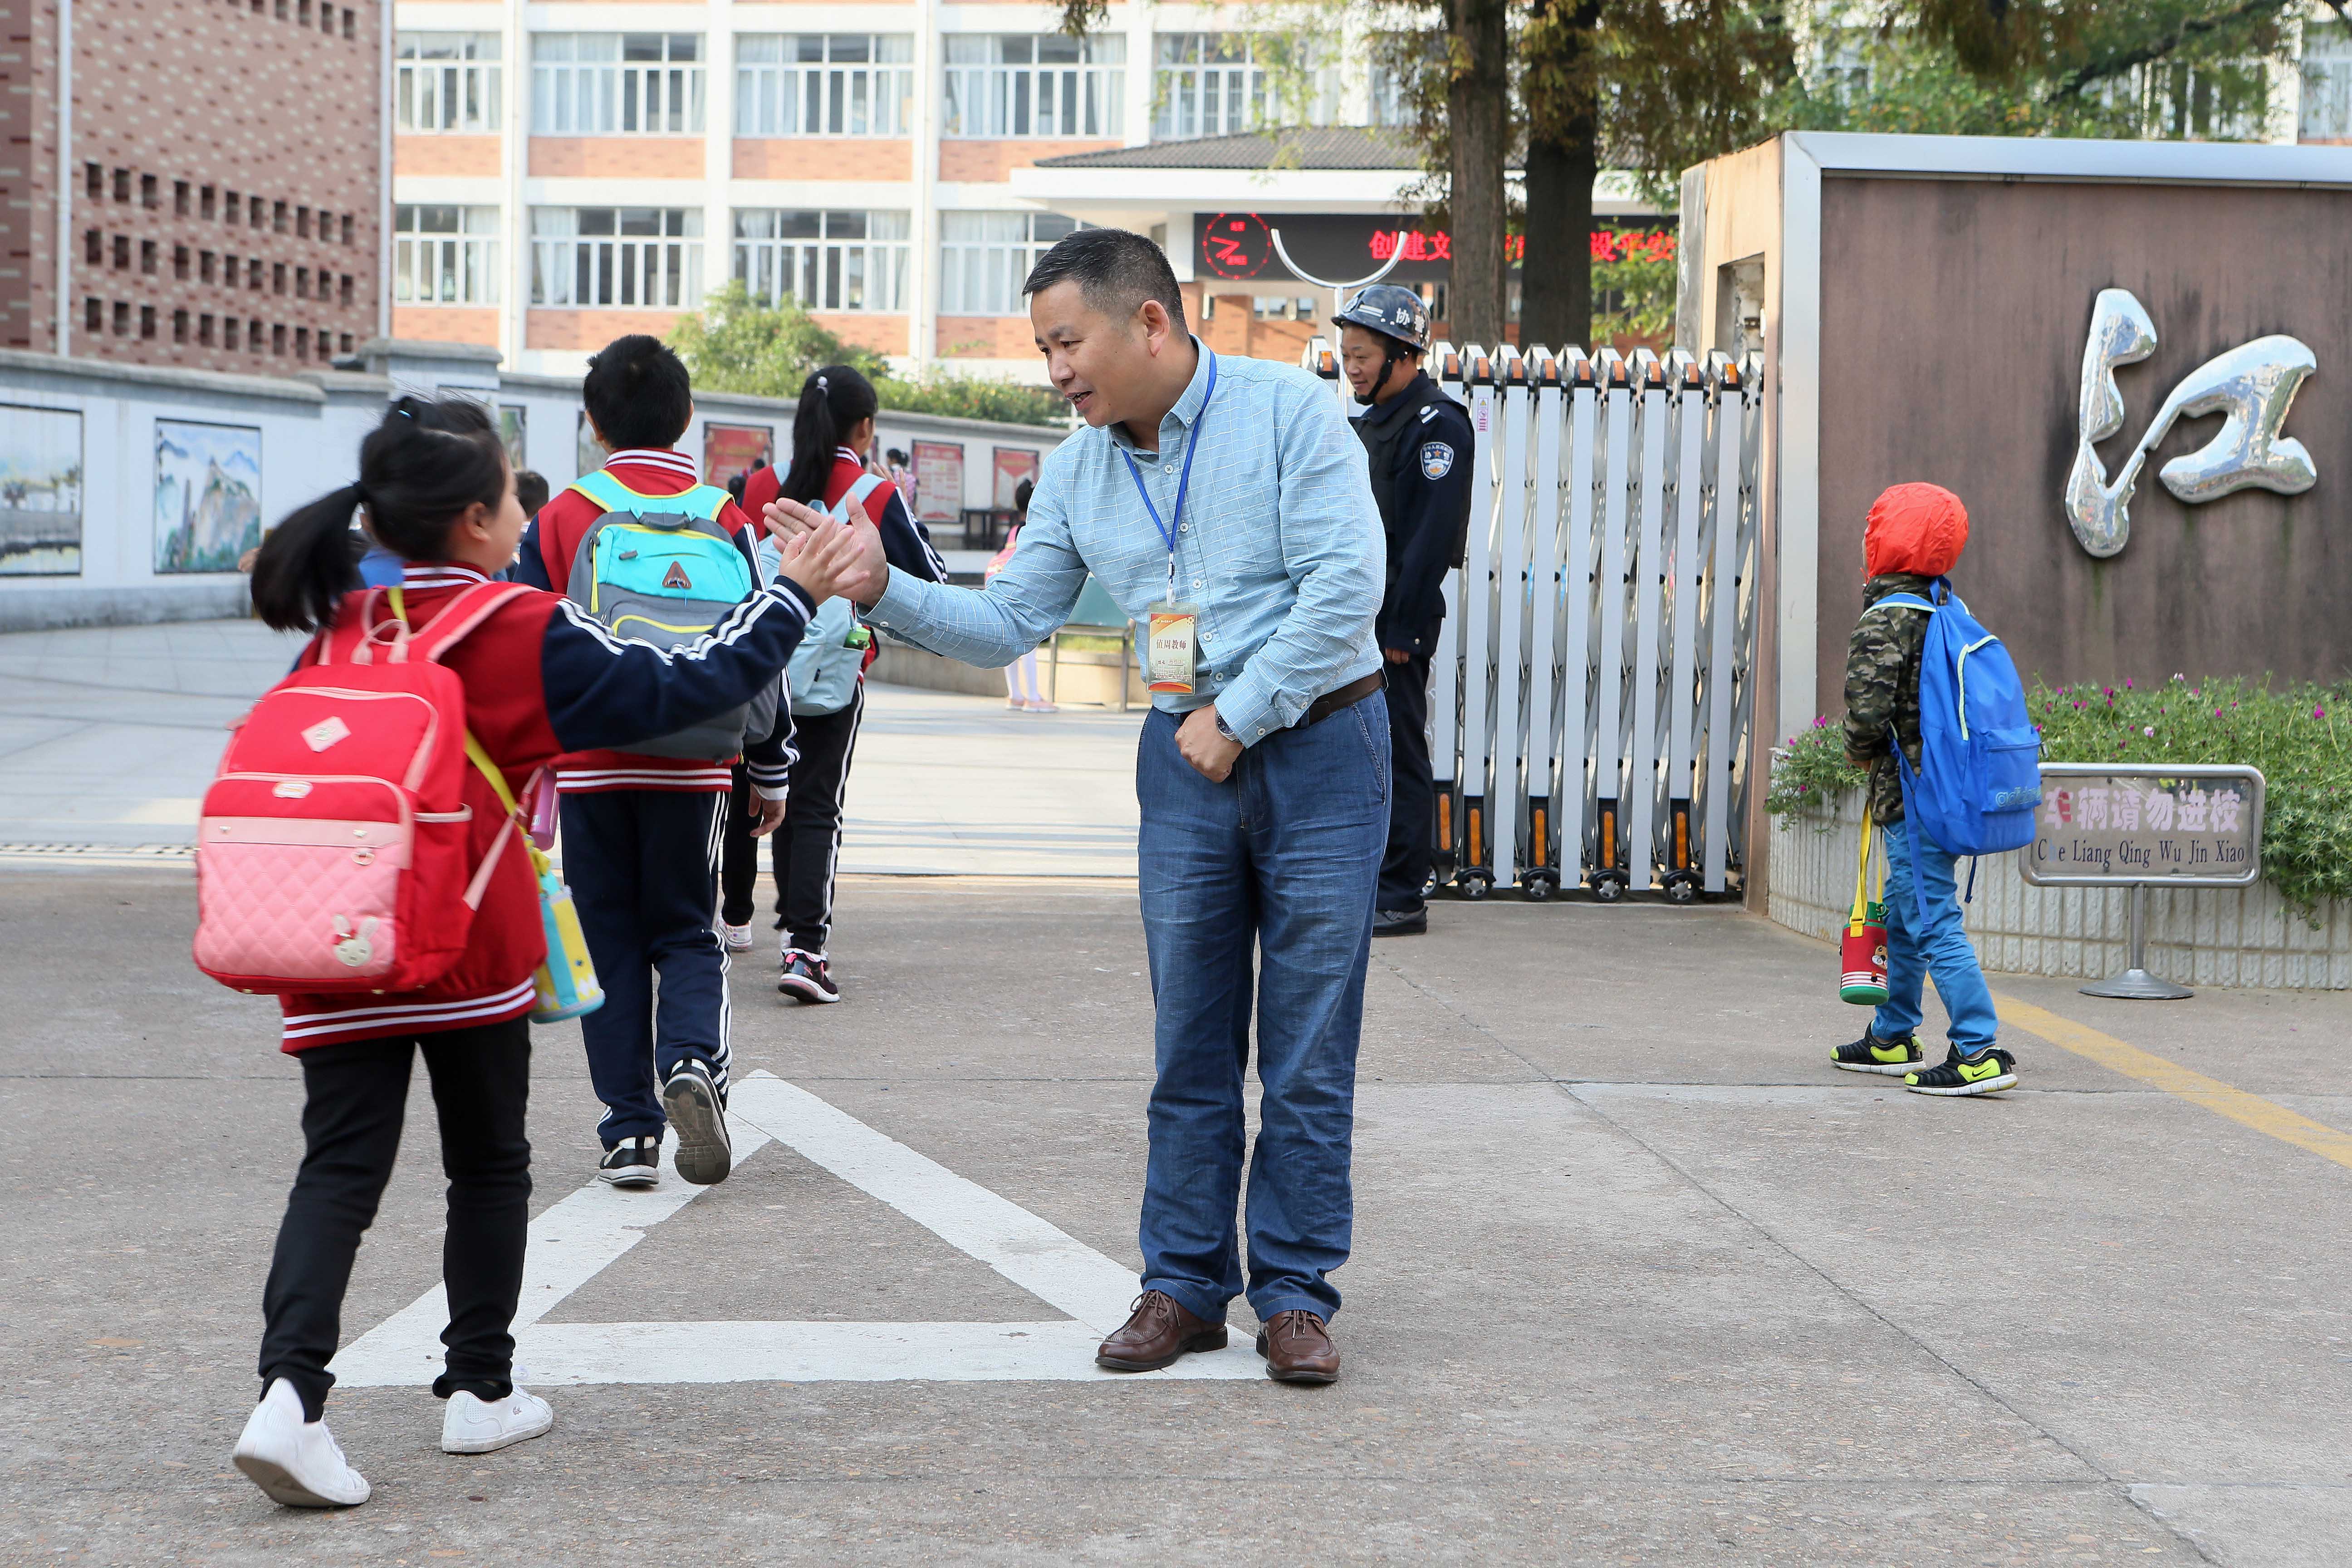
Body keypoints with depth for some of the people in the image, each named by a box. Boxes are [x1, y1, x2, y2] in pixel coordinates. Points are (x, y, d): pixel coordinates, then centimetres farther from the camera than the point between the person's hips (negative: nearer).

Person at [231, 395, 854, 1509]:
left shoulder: (336, 633, 7)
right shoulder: (523, 634, -6)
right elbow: (674, 688, -3)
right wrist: (793, 596, 5)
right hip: (471, 954, -3)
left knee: (339, 1168, -1)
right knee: (488, 1166, 15)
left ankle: (290, 1389, -19)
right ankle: (480, 1391, 22)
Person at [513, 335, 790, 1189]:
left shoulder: (560, 520, -1)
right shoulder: (724, 519, 1)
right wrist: (771, 772, 14)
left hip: (588, 766, -1)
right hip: (692, 767, 1)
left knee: (611, 941, 7)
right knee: (687, 933, 12)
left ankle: (630, 1131, 4)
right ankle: (694, 1061, -17)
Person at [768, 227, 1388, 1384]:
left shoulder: (1288, 411, -10)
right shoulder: (1075, 475, 8)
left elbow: (1346, 581, -16)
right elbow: (1007, 625, 8)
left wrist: (1238, 716, -14)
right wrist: (883, 589, -7)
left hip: (1319, 744, -4)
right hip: (1182, 763, 5)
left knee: (1309, 1052, 0)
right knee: (1190, 1046, 6)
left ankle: (1296, 1296, 8)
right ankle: (1184, 1287, 15)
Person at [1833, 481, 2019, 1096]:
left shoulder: (1883, 620, -16)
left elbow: (1868, 709, -24)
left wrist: (1861, 753, -3)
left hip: (1910, 794, -9)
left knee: (1934, 922, -10)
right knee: (1902, 913, 21)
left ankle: (1981, 1052, -15)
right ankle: (1892, 1040, 33)